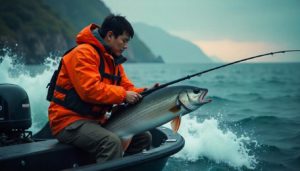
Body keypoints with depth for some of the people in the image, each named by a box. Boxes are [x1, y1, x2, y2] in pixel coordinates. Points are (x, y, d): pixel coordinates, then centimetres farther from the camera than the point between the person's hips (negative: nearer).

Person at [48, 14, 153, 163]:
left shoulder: (113, 59, 15)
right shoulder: (83, 53, -15)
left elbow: (126, 88, 12)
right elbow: (90, 90, -27)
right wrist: (123, 95, -20)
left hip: (97, 120, 9)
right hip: (70, 120, -9)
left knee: (144, 137, 3)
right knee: (112, 142, -34)